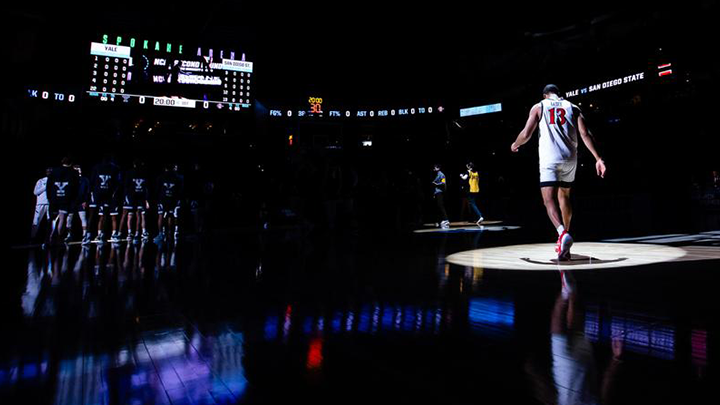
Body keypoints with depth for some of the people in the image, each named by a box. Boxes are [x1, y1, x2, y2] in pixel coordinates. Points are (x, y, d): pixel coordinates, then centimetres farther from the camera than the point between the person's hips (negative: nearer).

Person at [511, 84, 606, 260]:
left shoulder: (538, 107, 11)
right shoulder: (572, 107, 16)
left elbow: (526, 134, 2)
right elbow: (585, 134, 3)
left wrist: (515, 145, 23)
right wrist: (598, 158, 0)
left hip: (549, 159, -3)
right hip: (569, 158, 4)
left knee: (549, 200, -8)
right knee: (564, 196, 21)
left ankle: (563, 233, -34)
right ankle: (564, 236, 27)